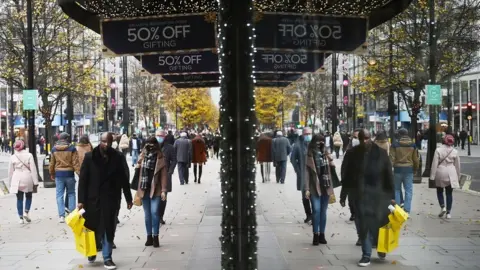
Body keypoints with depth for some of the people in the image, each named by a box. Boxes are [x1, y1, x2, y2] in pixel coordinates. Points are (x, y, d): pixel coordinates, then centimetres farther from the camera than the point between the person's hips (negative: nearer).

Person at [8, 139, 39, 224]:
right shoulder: (29, 155, -6)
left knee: (19, 199, 8)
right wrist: (35, 182, -4)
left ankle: (21, 218, 7)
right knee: (29, 196, 18)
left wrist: (10, 182, 17)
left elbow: (10, 171, 7)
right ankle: (26, 212, 0)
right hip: (27, 179, -1)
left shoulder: (13, 157, 1)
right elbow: (33, 169, -7)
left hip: (17, 180, 2)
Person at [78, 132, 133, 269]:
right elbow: (83, 179, -4)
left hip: (111, 199, 1)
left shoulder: (117, 157, -1)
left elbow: (123, 179, 5)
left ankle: (107, 258, 12)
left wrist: (128, 198, 6)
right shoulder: (90, 156, -4)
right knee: (93, 227, 9)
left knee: (109, 229, 3)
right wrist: (81, 200, -9)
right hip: (93, 199, 0)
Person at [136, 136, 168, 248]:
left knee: (154, 212, -10)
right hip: (144, 189, 4)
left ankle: (155, 236, 1)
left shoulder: (160, 158, -4)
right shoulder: (143, 157, 6)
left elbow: (164, 175, -7)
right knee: (147, 214, 10)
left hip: (155, 190, -4)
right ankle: (149, 236, 20)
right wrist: (138, 189, 7)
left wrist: (163, 190, -12)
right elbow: (139, 173, 9)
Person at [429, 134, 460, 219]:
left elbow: (434, 164, -9)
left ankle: (443, 207, -2)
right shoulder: (455, 152, -1)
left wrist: (432, 176, -4)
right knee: (449, 193, 8)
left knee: (439, 191, 16)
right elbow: (457, 165, 8)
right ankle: (448, 212, 8)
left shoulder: (438, 150, -8)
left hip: (440, 173, -2)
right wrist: (458, 177, 19)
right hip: (451, 174, 2)